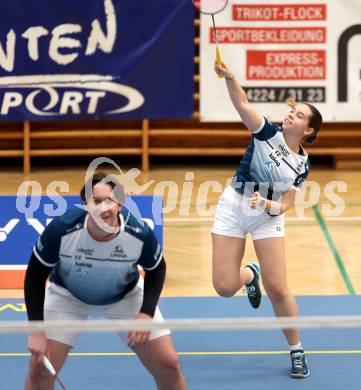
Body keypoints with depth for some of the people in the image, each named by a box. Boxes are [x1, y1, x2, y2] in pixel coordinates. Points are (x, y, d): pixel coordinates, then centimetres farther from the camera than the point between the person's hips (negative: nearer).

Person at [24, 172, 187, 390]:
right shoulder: (61, 229, -35)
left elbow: (156, 270, -8)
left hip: (127, 295, 1)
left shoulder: (140, 233, -31)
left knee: (169, 366, -5)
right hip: (67, 296, -1)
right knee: (40, 369, -12)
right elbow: (35, 276, -18)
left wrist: (146, 313, -21)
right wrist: (36, 330, -22)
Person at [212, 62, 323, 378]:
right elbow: (242, 104, -21)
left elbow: (283, 206, -4)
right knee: (225, 287, -6)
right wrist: (229, 77, -39)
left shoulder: (302, 164, -1)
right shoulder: (268, 133, -5)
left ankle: (297, 351, 11)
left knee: (277, 289, -9)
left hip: (267, 216, 0)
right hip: (233, 208, 0)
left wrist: (266, 204, -26)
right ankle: (250, 274, 34)